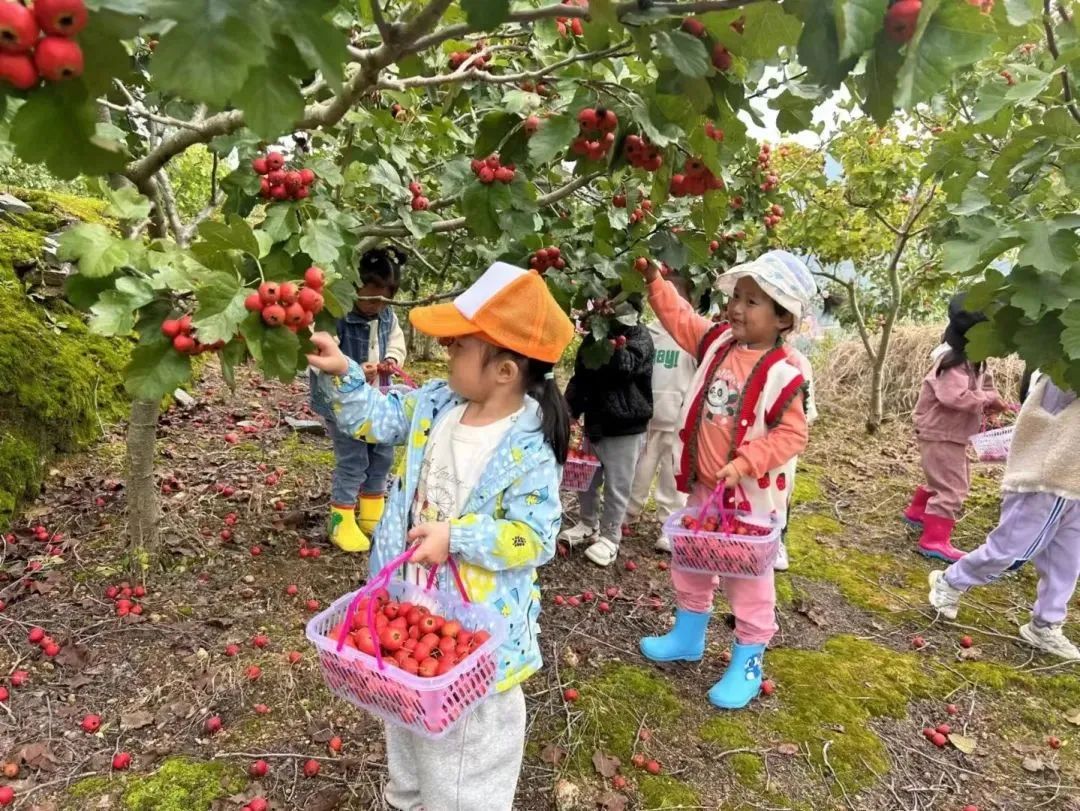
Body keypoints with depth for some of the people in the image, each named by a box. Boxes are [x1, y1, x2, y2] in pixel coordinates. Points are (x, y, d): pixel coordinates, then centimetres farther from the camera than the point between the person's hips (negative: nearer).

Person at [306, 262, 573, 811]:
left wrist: (456, 537, -30)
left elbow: (534, 539, -25)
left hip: (475, 620, -7)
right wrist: (341, 373, -8)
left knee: (465, 732, 17)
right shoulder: (438, 402, -7)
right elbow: (378, 418, 5)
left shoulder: (530, 449, -27)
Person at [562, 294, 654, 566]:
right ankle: (588, 525, 39)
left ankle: (609, 537, 21)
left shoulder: (640, 338, -11)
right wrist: (571, 408, -1)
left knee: (616, 488, 5)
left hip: (625, 427, -6)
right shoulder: (596, 335, 5)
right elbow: (580, 376, 10)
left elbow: (626, 364, -31)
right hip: (594, 422, 6)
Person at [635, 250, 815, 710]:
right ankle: (688, 636, 43)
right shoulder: (717, 341, -1)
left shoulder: (782, 375, -19)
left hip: (750, 497, -7)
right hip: (703, 487, 7)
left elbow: (792, 435, -19)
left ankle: (747, 663, 27)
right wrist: (654, 278, -3)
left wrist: (744, 464, -27)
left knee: (749, 580, 9)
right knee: (690, 565, 22)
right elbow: (678, 317, 7)